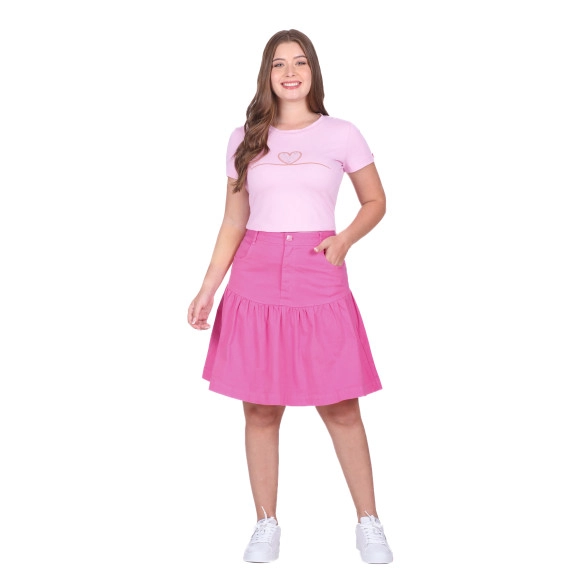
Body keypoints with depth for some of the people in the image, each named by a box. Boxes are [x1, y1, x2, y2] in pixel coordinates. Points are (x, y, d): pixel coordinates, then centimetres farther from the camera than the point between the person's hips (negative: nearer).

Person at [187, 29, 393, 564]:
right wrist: (208, 288, 3)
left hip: (319, 280, -1)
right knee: (260, 410, 5)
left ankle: (369, 523, 16)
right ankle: (266, 524, 20)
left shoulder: (342, 135, 5)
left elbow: (375, 202, 13)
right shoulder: (244, 139, 9)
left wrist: (344, 239, -6)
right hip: (255, 279, 2)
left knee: (341, 407, 1)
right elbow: (233, 223, 11)